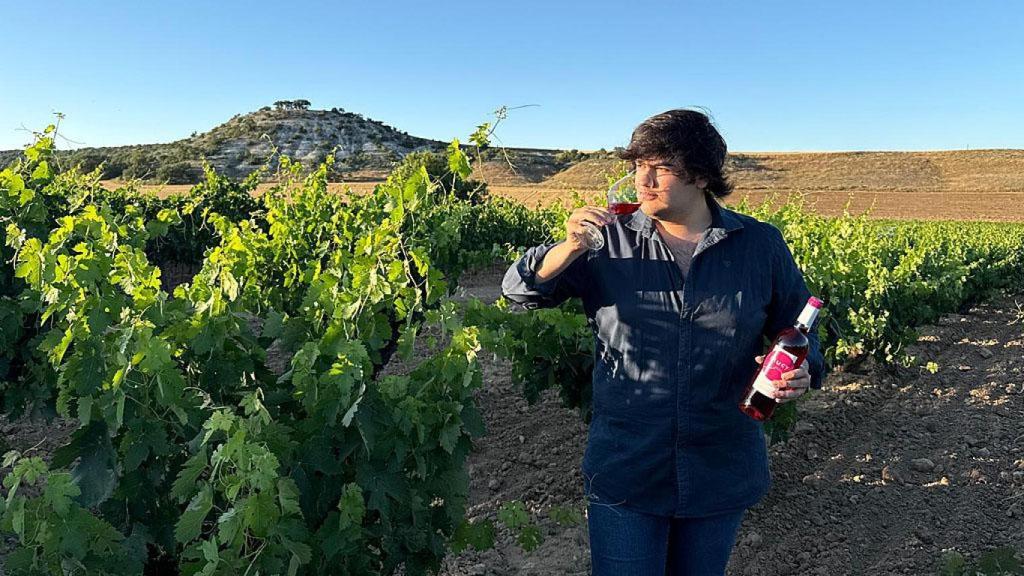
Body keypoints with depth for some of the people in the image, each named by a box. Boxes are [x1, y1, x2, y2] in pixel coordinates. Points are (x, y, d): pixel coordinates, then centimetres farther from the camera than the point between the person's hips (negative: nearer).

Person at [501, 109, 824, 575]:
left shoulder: (761, 245, -2)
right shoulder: (609, 239, -5)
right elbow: (520, 291, -5)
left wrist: (801, 372, -13)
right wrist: (570, 247, -24)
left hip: (722, 473, 2)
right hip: (624, 468, -1)